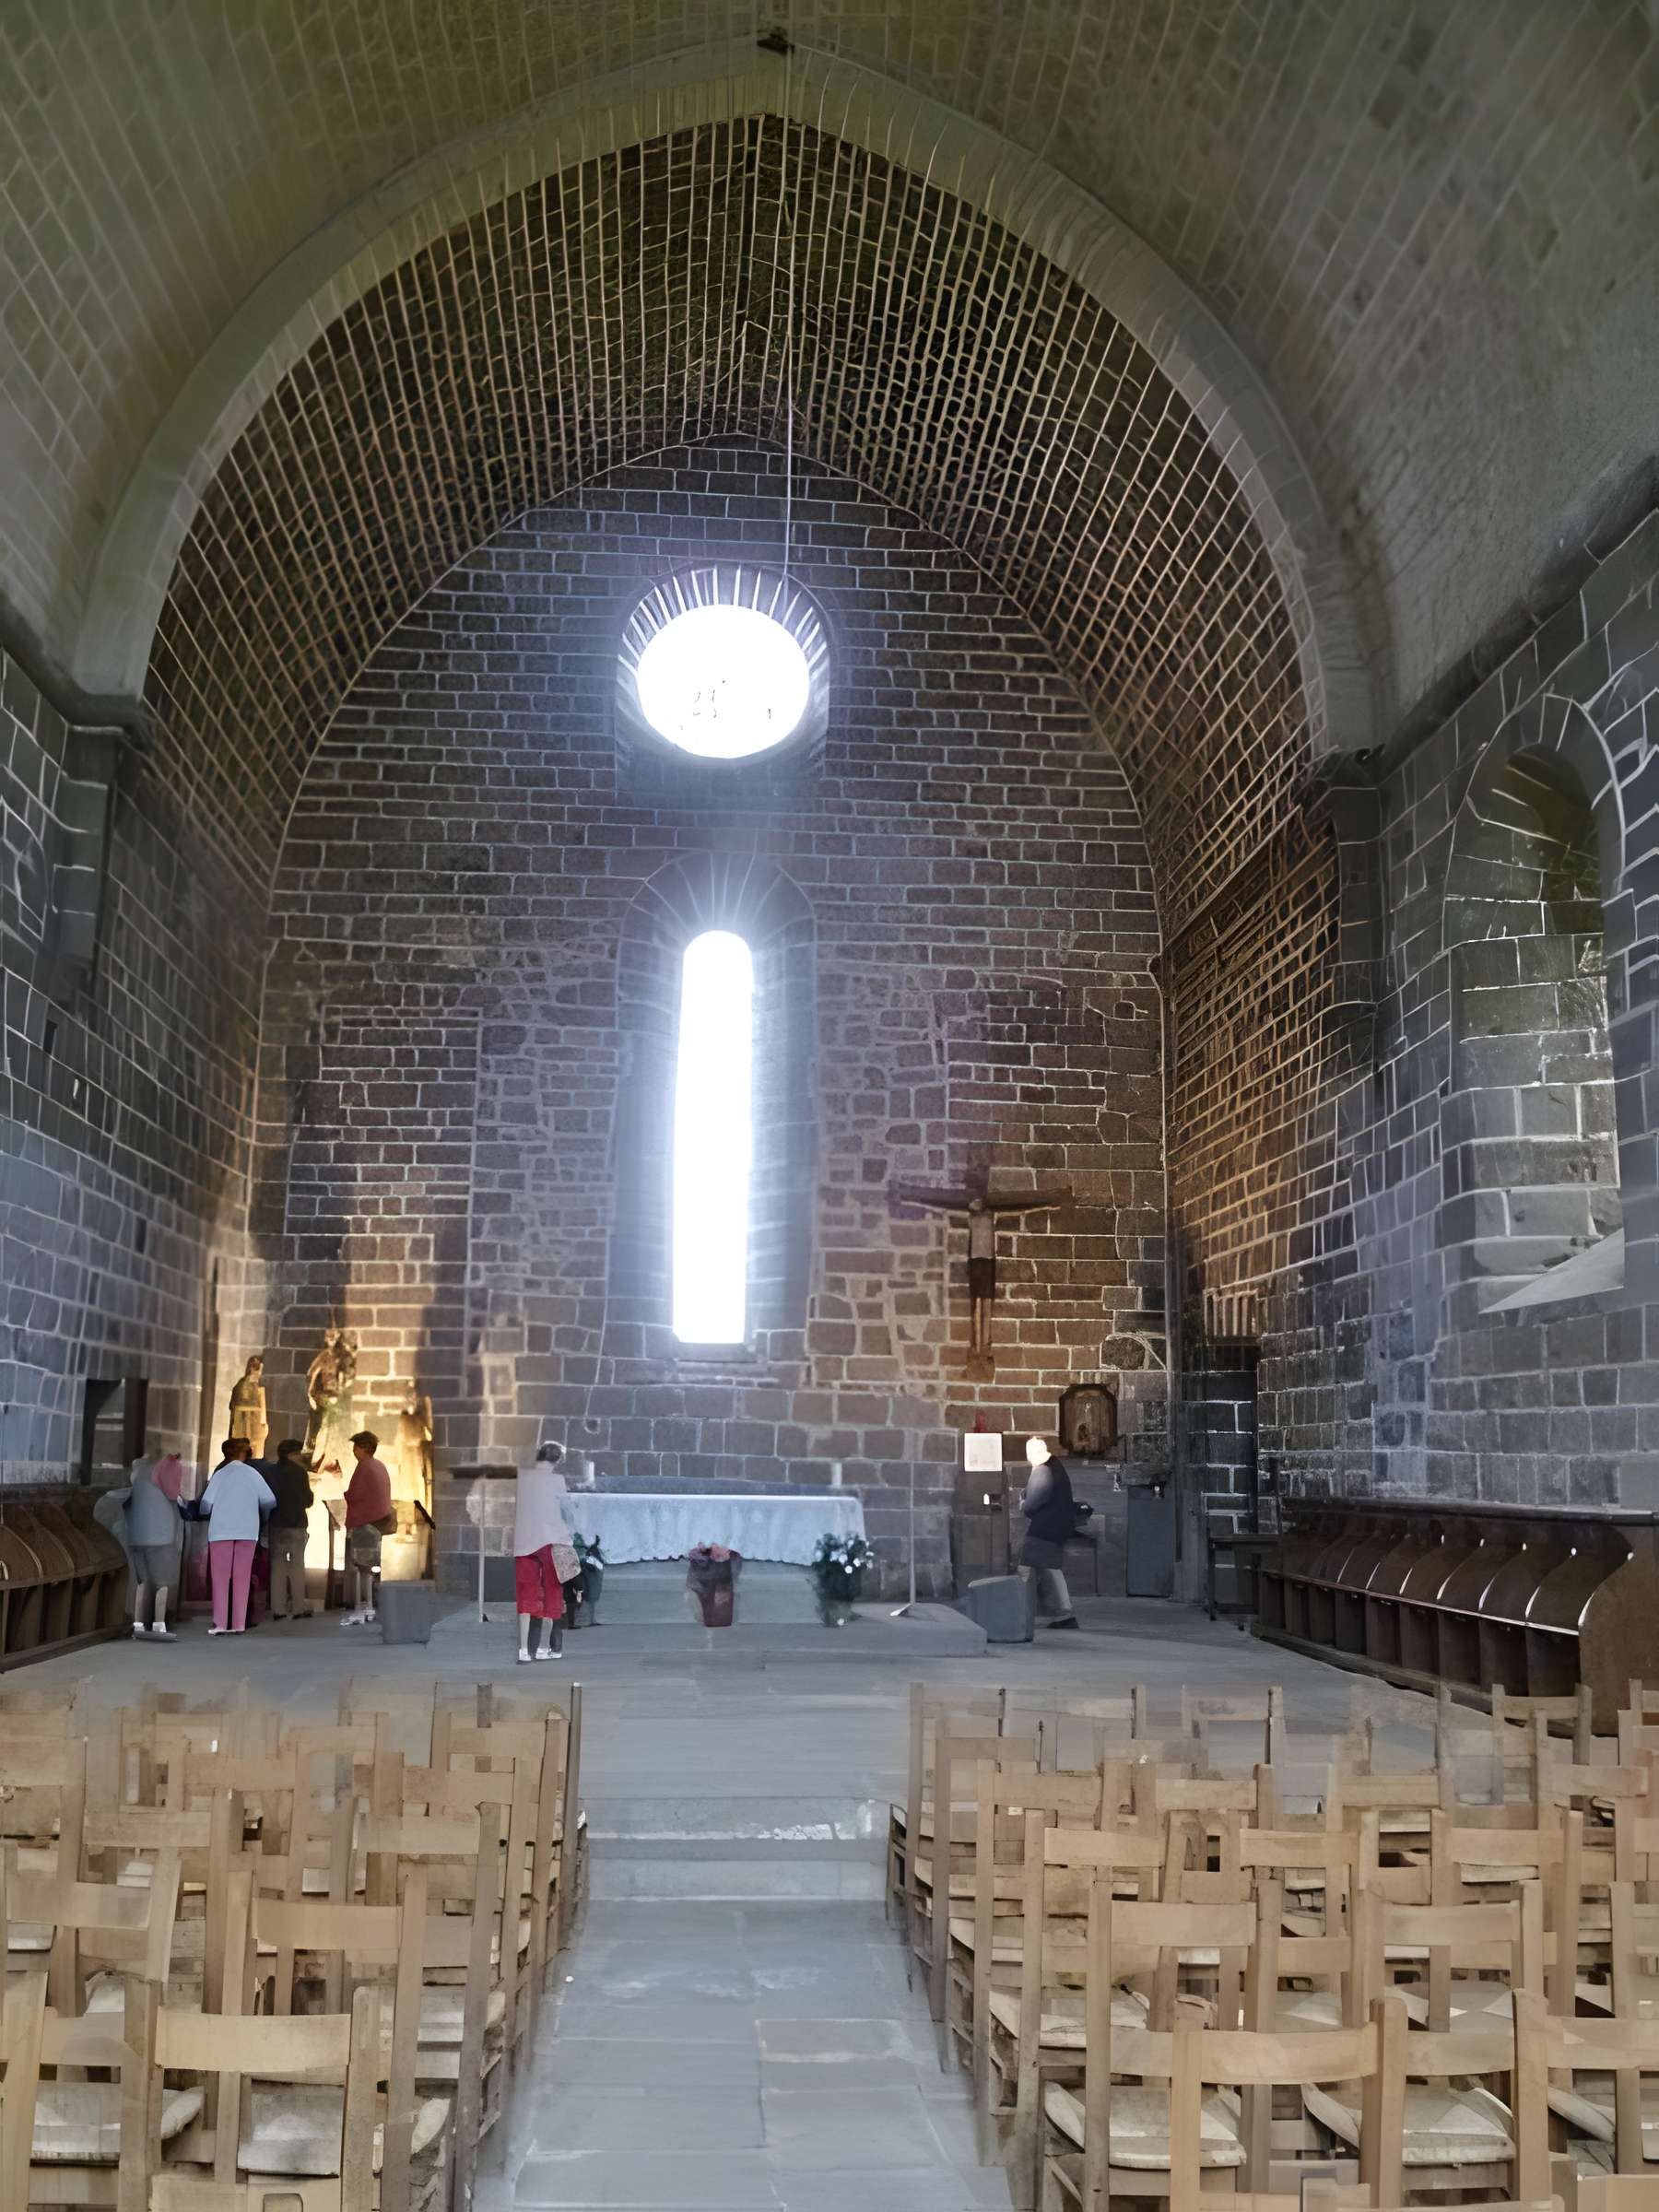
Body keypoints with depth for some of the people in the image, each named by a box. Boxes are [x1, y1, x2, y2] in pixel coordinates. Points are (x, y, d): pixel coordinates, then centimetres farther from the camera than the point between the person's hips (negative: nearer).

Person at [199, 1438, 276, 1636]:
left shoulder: (219, 1474, 4)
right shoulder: (252, 1473, 5)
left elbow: (206, 1503, -5)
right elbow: (269, 1500, -2)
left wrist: (207, 1512, 19)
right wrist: (263, 1516, 19)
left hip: (221, 1530, -1)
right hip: (247, 1531, 1)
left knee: (221, 1578, 3)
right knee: (242, 1578, 6)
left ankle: (220, 1624, -3)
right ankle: (238, 1624, 3)